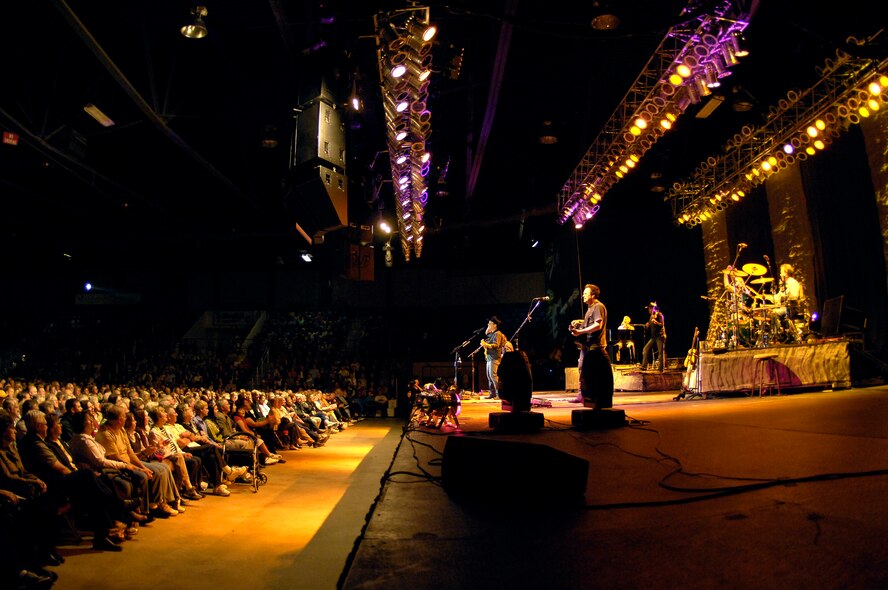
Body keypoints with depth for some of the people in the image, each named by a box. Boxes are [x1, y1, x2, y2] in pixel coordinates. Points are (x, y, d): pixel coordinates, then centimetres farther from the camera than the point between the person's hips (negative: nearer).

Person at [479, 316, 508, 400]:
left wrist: (486, 344, -21)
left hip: (494, 358, -10)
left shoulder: (497, 334, -9)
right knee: (489, 376, 10)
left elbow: (496, 345, -20)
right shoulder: (491, 334, 21)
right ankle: (493, 394, 14)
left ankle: (499, 394, -13)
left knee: (493, 376, -14)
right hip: (489, 358, 10)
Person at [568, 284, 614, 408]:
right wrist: (579, 323, 15)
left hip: (594, 346, -11)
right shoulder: (590, 308, 20)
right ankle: (582, 396, 23)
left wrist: (581, 331, -26)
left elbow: (598, 325, -24)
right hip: (586, 344, 11)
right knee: (583, 370, 14)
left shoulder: (598, 307, -13)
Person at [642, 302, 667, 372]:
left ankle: (661, 369, -4)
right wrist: (647, 326, -1)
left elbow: (662, 324, -15)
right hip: (653, 336, 8)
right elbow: (649, 327, 21)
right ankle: (644, 366, 4)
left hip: (660, 336, -8)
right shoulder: (652, 316, 16)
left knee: (661, 352, -7)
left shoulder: (659, 314, -5)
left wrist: (656, 322, -33)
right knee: (646, 349, 1)